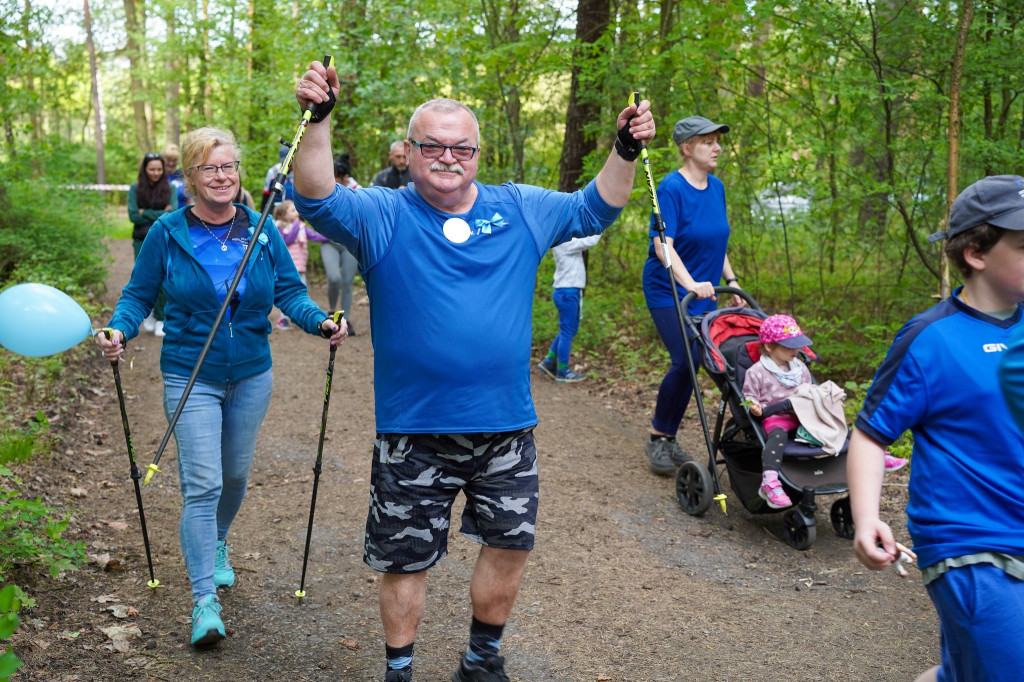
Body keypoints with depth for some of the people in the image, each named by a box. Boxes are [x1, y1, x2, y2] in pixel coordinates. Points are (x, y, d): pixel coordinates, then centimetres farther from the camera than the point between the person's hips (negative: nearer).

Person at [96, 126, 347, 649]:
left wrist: (320, 322, -16)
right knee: (202, 484, -9)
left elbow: (289, 290, 2)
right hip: (190, 378, -3)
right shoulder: (168, 233, -7)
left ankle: (217, 545, 46)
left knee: (235, 475, 17)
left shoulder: (262, 231, -1)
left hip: (252, 374, 3)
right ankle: (204, 600, -3)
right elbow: (139, 294, 0)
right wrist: (119, 330, -19)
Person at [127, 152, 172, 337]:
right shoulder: (135, 188, 2)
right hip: (142, 240, 1)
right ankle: (148, 315, 24)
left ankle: (160, 319, 10)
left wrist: (146, 213, -12)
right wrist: (161, 215, -10)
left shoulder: (169, 188, 1)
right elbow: (133, 215, -6)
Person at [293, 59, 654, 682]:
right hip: (413, 433, -3)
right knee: (405, 559, 10)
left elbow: (594, 210, 13)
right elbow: (319, 201, -22)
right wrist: (317, 121, -36)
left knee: (512, 543, 15)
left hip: (506, 425, 3)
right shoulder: (382, 215, -5)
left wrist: (626, 151, -2)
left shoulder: (520, 210, 5)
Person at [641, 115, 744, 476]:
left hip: (703, 291, 7)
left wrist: (732, 281, 12)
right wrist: (690, 284, -33)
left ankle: (668, 437, 19)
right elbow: (663, 244, -22)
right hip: (668, 291, -7)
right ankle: (658, 437, 1)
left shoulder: (716, 187, 8)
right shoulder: (671, 188, -15)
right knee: (685, 362, -16)